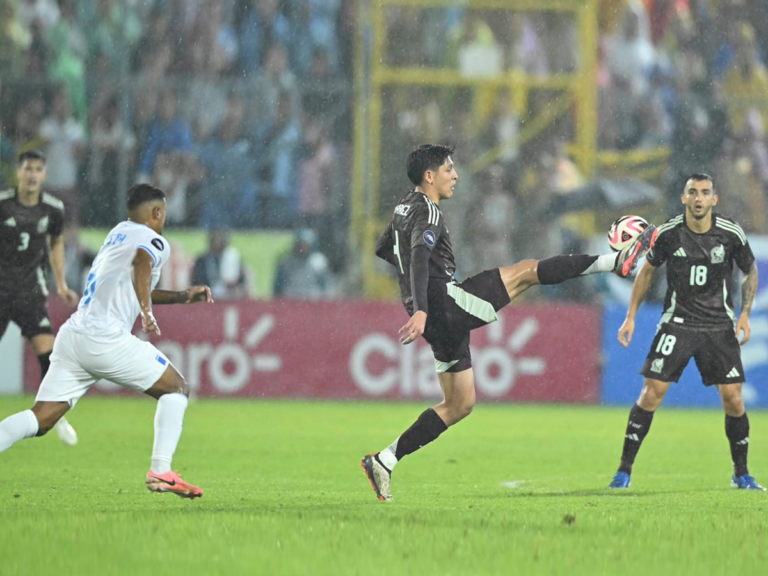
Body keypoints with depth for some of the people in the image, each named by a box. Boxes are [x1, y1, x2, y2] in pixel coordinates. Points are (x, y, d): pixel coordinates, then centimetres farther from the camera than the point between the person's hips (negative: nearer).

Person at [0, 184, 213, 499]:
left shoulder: (120, 231, 27)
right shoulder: (153, 241, 1)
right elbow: (141, 264, -24)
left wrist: (183, 296, 38)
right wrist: (146, 312, -35)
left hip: (72, 335, 7)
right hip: (105, 339, -7)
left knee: (40, 419, 1)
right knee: (177, 389, 7)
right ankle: (161, 471, -5)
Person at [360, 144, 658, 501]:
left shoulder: (404, 209, 19)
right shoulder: (427, 211, -11)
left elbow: (383, 250, 35)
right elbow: (418, 259, -27)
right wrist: (420, 311, -41)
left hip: (441, 323, 10)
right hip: (444, 301, -10)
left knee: (459, 405, 13)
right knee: (525, 271, -7)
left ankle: (384, 462, 9)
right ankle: (617, 261, -10)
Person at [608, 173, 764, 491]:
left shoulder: (731, 234, -8)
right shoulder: (668, 233, -8)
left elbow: (750, 271, 9)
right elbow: (647, 271, 8)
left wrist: (745, 314, -2)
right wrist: (631, 317, 4)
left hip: (719, 326, 0)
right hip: (677, 322, 0)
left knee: (733, 397, -5)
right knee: (652, 392, -10)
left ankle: (741, 473, 13)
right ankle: (624, 470, -1)